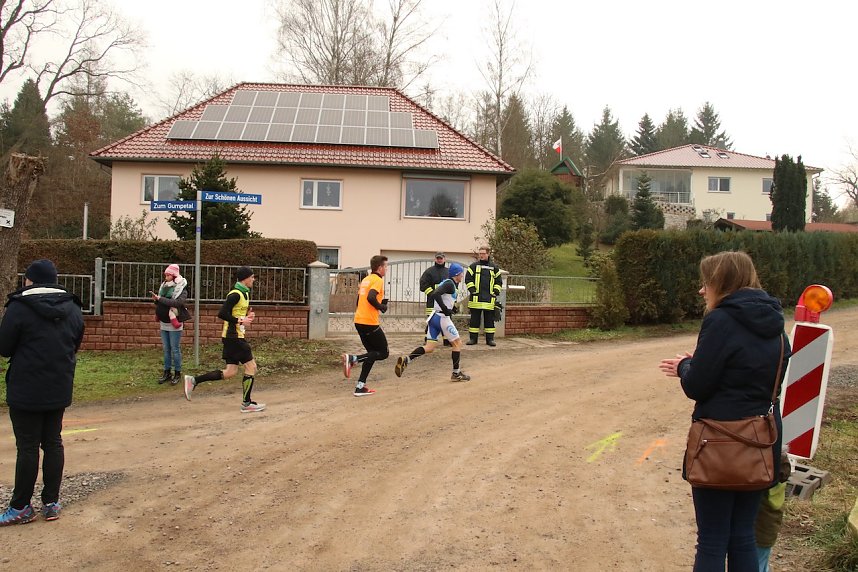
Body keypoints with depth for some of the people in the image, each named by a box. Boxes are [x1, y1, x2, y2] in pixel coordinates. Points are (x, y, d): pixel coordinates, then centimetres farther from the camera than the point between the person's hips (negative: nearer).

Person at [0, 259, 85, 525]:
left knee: (27, 447, 1)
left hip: (26, 391, -5)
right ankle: (51, 503, 16)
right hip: (59, 390, 5)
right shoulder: (73, 308, 4)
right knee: (53, 442, 12)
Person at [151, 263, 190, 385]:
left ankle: (177, 373, 8)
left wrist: (160, 299, -28)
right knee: (166, 349, 12)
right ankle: (167, 373, 20)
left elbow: (177, 302, -27)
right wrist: (156, 300, -10)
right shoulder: (164, 286, 9)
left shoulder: (181, 289, -10)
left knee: (175, 349, -1)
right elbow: (160, 303, 14)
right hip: (164, 323, 6)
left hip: (174, 324, -6)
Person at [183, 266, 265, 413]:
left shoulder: (244, 293, 15)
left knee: (230, 372, 8)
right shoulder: (235, 294, -16)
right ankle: (247, 403, 6)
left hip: (232, 337, 10)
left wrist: (247, 316, 8)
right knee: (251, 366, -3)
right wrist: (241, 321, -20)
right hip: (234, 336, -10)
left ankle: (194, 381, 8)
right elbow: (222, 314, -22)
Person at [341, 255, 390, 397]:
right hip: (370, 322, -9)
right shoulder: (378, 280, -9)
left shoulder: (366, 279, 17)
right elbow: (371, 297, -25)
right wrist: (382, 307, -9)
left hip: (359, 321, 9)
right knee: (384, 353, 3)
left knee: (373, 353, 17)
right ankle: (352, 359, -14)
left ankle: (360, 387, 10)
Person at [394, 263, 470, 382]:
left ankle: (406, 359, -12)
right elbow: (435, 294, -25)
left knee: (430, 347, 5)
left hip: (434, 317, 9)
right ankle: (456, 373, 9)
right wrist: (445, 309, -21)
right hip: (442, 317, -9)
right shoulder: (450, 284, -11)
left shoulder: (447, 282, 18)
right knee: (457, 343, 5)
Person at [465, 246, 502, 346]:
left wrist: (495, 292, 2)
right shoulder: (474, 266, 6)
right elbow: (468, 279, 5)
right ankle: (473, 338, 9)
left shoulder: (494, 267, 10)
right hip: (476, 299, -1)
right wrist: (472, 290, -5)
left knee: (489, 319, 3)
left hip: (489, 299, 1)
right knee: (474, 319, 2)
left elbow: (499, 281, 13)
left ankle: (490, 339, 9)